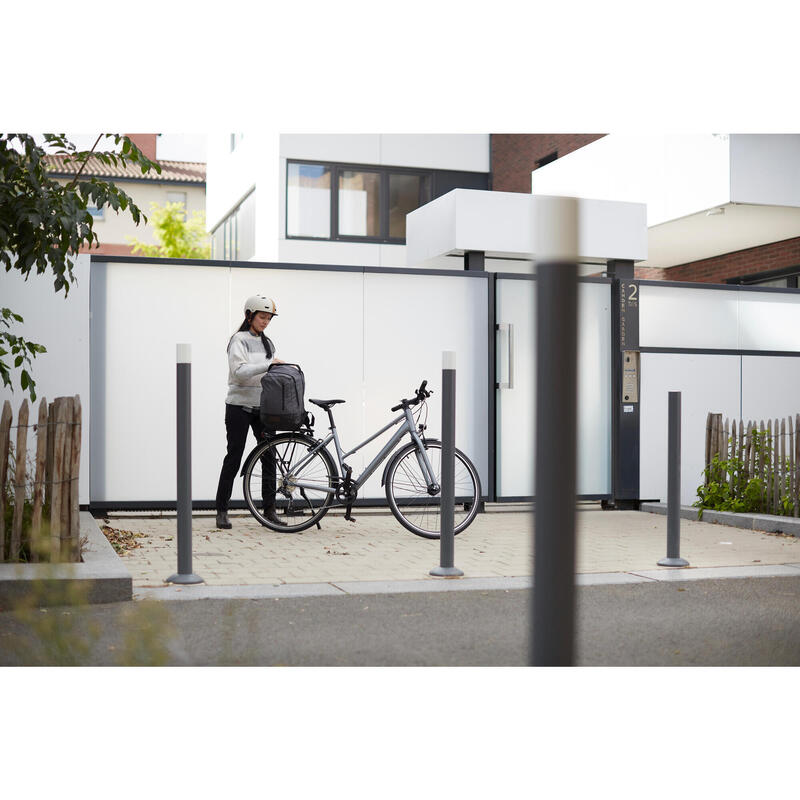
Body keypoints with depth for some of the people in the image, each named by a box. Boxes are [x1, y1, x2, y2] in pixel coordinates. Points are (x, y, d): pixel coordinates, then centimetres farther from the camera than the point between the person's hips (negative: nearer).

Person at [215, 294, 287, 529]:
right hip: (239, 406, -6)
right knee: (234, 457, -3)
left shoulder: (267, 343, 14)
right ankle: (222, 511, 6)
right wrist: (268, 363, -26)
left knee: (269, 456, -1)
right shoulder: (239, 340, -6)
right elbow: (240, 371, -21)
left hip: (262, 407, 6)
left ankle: (269, 509, 4)